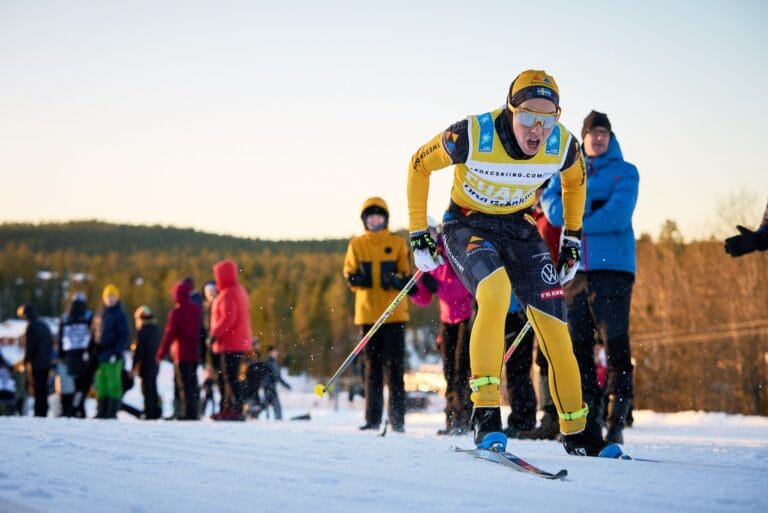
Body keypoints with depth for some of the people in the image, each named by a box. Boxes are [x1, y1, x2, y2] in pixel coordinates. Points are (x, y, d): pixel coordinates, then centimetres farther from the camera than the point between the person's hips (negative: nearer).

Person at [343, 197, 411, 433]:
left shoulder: (398, 243, 5)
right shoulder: (356, 244, 10)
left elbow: (407, 275, 2)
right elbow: (349, 273, 8)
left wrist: (396, 280, -20)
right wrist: (354, 278, -15)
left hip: (394, 312, -2)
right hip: (367, 312, 2)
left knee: (394, 365, -5)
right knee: (372, 366, 7)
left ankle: (397, 418, -3)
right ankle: (373, 417, 11)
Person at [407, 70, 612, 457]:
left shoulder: (563, 146, -17)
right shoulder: (472, 136, -28)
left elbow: (575, 180, 9)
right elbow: (419, 164, -9)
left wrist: (572, 238, 11)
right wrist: (418, 232, -7)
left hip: (519, 228, 4)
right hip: (467, 225, -4)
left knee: (554, 325, -4)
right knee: (496, 290, -34)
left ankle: (575, 431, 12)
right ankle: (485, 413, -29)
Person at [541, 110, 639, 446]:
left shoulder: (625, 172, 6)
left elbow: (617, 216, -9)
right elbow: (552, 207, 2)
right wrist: (592, 206, -11)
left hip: (613, 266, -4)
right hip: (575, 268, 4)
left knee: (616, 344, -10)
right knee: (578, 345, 4)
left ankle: (616, 421, -10)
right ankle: (588, 420, 10)